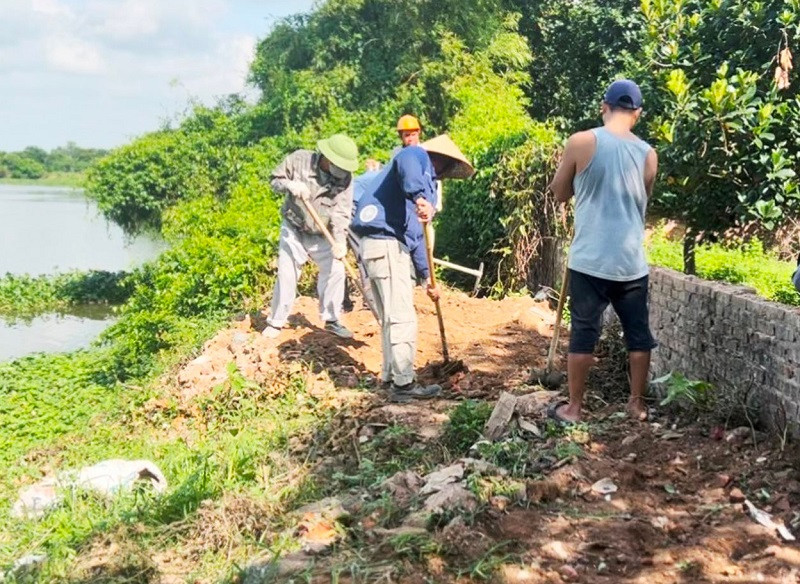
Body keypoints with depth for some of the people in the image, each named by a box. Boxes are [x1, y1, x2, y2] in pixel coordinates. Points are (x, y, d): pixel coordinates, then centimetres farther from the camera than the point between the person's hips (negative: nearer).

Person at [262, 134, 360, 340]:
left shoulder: (345, 178, -14)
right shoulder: (299, 160, -16)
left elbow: (342, 212, -19)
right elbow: (275, 180, -5)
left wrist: (340, 240, -32)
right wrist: (291, 185, -28)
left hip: (322, 236, 2)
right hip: (293, 230, -1)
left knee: (335, 271, -6)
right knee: (286, 274, -2)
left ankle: (331, 319, 11)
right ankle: (276, 322, 13)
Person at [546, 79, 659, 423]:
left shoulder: (581, 143, -7)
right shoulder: (648, 154, 3)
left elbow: (559, 193, 6)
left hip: (590, 261, -2)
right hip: (632, 262, 3)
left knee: (583, 333, 6)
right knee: (638, 334, 14)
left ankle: (573, 408, 13)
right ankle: (637, 404, 23)